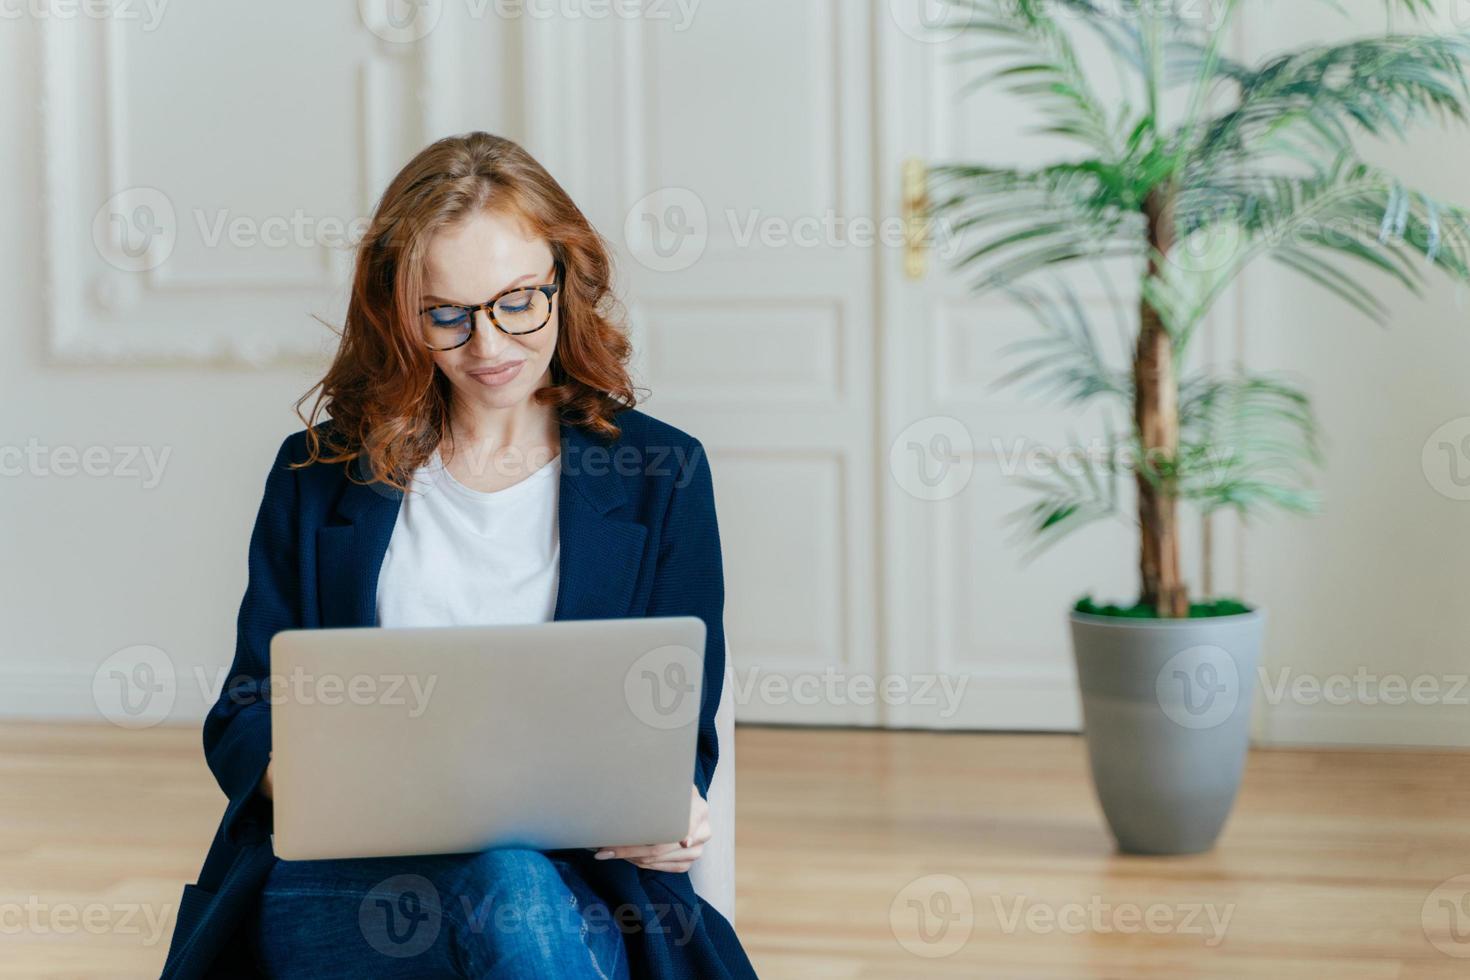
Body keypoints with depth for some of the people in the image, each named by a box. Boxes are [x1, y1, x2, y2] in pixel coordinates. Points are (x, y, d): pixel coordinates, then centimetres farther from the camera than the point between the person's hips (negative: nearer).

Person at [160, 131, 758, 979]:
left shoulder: (661, 475, 11)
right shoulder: (321, 474, 14)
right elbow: (247, 716, 14)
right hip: (335, 882, 0)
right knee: (507, 884, -36)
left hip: (577, 883, 1)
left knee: (516, 891, -37)